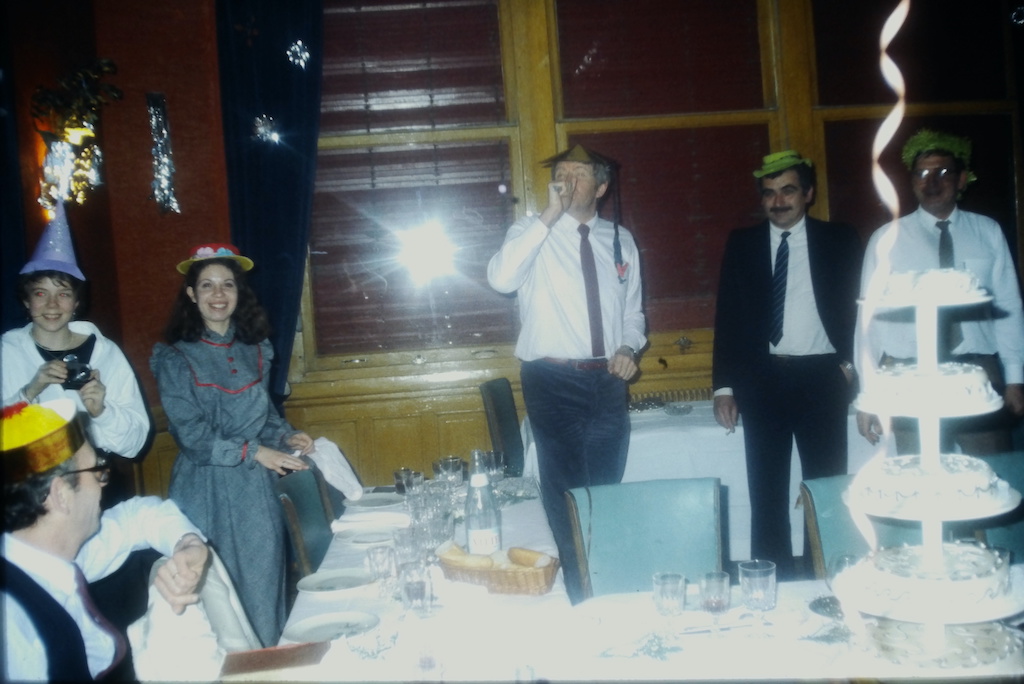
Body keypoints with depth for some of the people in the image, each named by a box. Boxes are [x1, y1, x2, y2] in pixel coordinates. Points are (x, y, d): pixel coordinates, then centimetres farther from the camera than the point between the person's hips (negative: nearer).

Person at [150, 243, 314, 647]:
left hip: (256, 490, 4)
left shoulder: (254, 351, 6)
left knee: (263, 579, 10)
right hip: (208, 489, -4)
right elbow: (191, 435, -12)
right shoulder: (176, 359, -7)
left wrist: (286, 436, -2)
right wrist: (254, 452, -16)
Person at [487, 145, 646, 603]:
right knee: (566, 493, 4)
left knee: (607, 491, 13)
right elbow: (500, 279, -24)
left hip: (608, 381, 4)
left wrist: (628, 347, -3)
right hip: (553, 381, -3)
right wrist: (549, 215, -23)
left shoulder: (620, 240, 10)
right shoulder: (533, 232, -3)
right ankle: (579, 595, 22)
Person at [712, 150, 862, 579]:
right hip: (763, 379, 1)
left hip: (822, 378, 0)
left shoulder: (839, 241, 6)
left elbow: (856, 309, 6)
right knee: (767, 494, 6)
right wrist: (724, 385, -1)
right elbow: (727, 316, 4)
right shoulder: (742, 244, 6)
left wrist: (849, 361, -8)